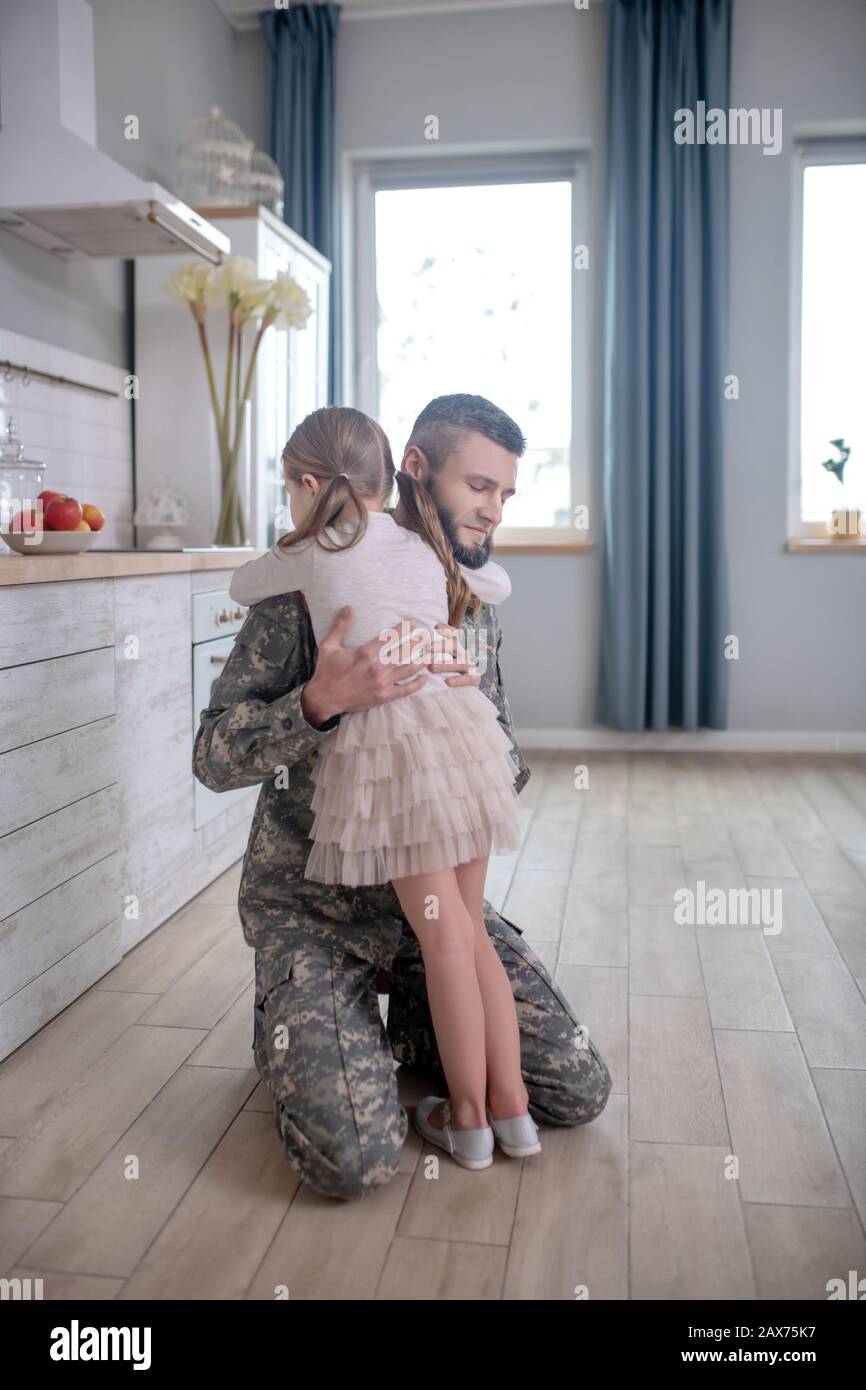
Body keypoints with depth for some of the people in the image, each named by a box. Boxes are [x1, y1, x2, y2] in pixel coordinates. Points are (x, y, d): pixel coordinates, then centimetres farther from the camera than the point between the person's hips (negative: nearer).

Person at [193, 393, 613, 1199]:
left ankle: (410, 1021, 23)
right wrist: (321, 702, -36)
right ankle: (289, 1027, 12)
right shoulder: (307, 590, -12)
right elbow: (214, 757, -16)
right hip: (312, 905, -5)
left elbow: (506, 771, 8)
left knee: (579, 1093, -1)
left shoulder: (474, 609, 6)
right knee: (358, 1159, -20)